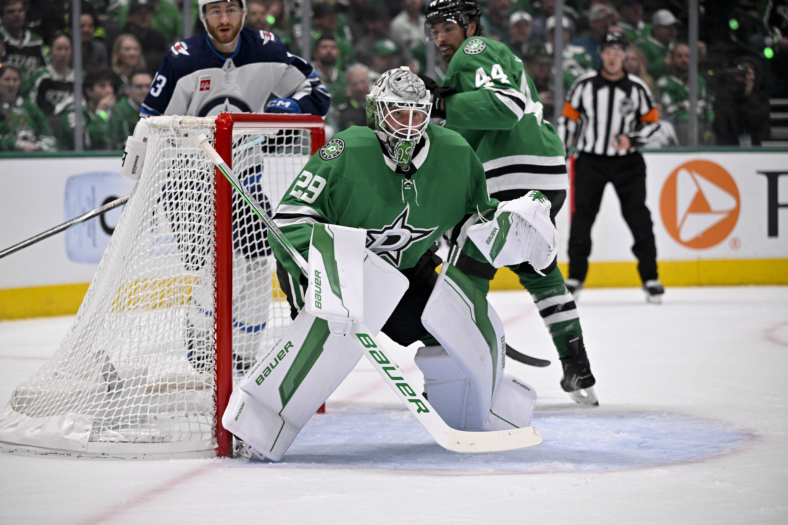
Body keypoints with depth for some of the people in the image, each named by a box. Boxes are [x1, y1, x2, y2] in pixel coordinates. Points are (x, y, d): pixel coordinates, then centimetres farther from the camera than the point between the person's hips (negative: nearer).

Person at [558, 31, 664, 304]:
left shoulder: (637, 87, -1)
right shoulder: (584, 85, -1)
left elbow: (652, 122, 6)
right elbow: (568, 119, 5)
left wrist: (631, 139, -12)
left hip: (627, 161, 0)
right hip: (590, 159, 0)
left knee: (638, 217, -5)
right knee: (581, 217, -3)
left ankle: (650, 278, 2)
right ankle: (575, 277, 6)